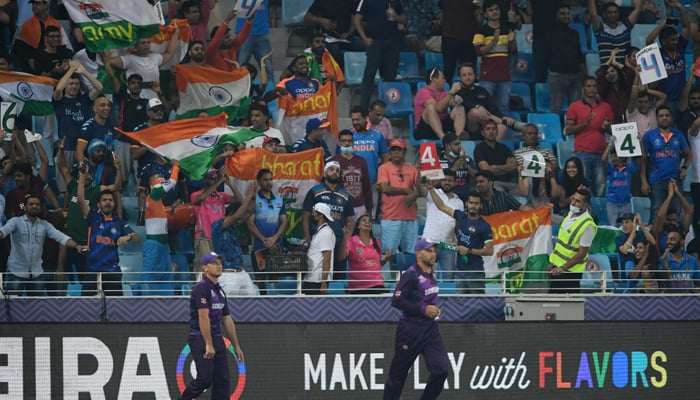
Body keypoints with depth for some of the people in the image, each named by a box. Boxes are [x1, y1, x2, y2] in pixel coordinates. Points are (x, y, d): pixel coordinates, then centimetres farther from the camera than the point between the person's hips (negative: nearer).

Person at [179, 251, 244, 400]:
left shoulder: (220, 291, 17)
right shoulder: (202, 288, -12)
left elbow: (227, 320, 21)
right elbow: (203, 317, -20)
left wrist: (236, 346, 20)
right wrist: (208, 345, -27)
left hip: (218, 340, 9)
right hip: (200, 339, -9)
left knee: (222, 381, 2)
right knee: (205, 379, -15)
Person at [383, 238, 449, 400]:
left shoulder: (432, 274, 10)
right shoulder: (411, 275, -15)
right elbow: (396, 301, -21)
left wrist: (434, 310, 12)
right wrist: (423, 309, -21)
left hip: (430, 328, 7)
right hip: (411, 330, -7)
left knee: (441, 369, -7)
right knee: (398, 374, 2)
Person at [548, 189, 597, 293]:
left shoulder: (588, 225, -21)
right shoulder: (571, 213, 5)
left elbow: (582, 253, -21)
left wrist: (563, 268, -22)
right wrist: (552, 262, 16)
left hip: (571, 270, -9)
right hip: (557, 266, 9)